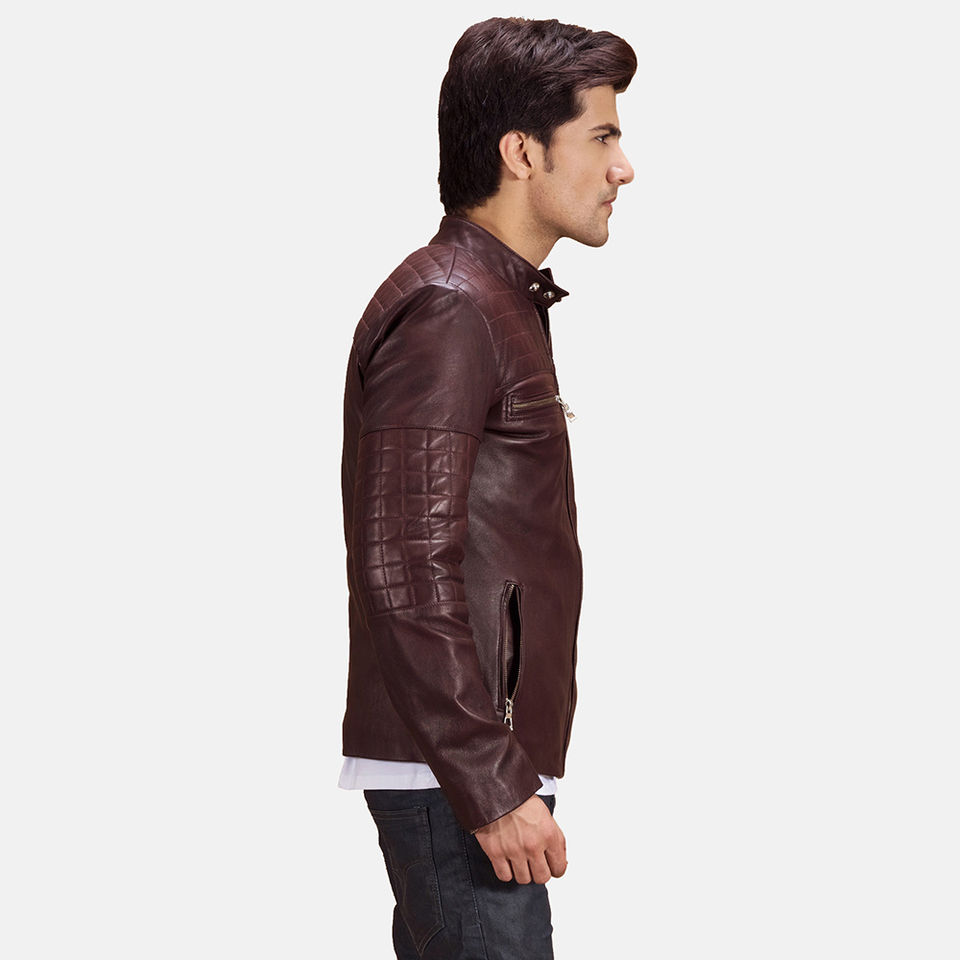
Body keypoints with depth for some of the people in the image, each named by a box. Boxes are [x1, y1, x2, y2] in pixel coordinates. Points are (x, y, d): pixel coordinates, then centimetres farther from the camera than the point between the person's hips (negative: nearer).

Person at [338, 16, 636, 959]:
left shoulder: (501, 302, 18)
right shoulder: (447, 310, -14)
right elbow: (407, 573, -21)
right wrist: (492, 787, -21)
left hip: (475, 761, 10)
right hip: (453, 775, -10)